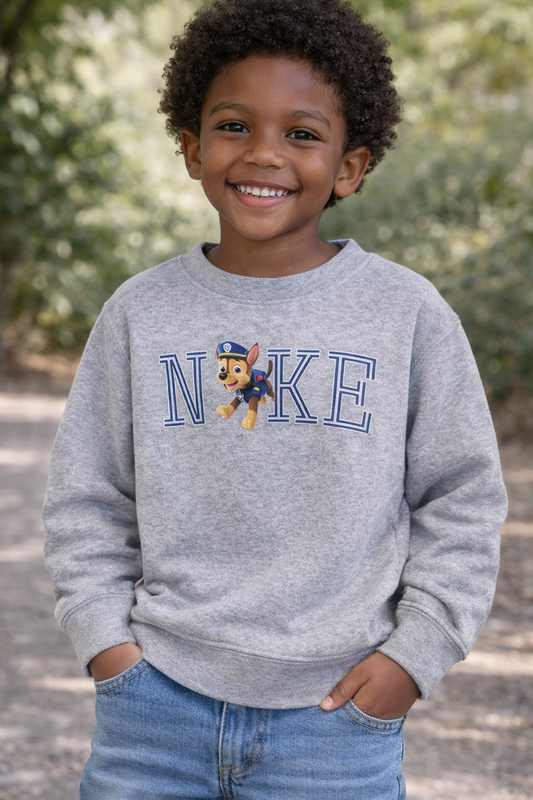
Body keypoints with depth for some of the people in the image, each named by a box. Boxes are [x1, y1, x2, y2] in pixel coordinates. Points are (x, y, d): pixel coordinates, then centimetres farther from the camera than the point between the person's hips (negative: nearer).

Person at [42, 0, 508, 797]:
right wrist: (103, 635, 0)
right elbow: (87, 499, 9)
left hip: (338, 710, -1)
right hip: (157, 701, 1)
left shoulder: (408, 313, -2)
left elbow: (461, 501, 3)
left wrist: (415, 651, -2)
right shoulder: (142, 313, 2)